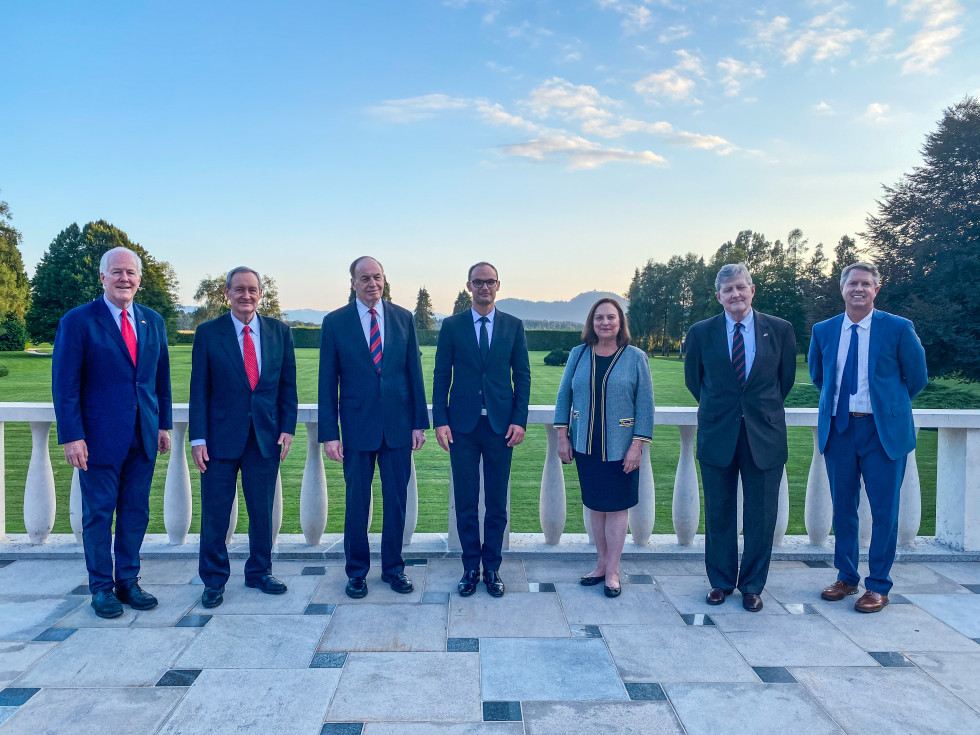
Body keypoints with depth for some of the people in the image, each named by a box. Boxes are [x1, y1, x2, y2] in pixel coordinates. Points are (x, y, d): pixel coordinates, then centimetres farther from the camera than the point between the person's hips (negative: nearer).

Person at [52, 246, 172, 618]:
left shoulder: (153, 321, 9)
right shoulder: (77, 321, -5)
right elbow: (64, 385, -7)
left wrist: (163, 424, 10)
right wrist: (71, 437, -12)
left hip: (144, 435, 4)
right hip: (100, 437, -4)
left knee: (136, 512, 11)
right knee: (98, 513, 6)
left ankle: (128, 582, 25)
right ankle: (102, 588, 21)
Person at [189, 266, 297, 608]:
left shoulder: (280, 332, 5)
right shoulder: (208, 333, -1)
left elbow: (288, 384, 7)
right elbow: (199, 390, -2)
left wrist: (287, 428, 0)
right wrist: (198, 438, -7)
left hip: (267, 436, 2)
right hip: (221, 436, -2)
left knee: (262, 510, 11)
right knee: (215, 513, 5)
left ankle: (259, 572, 28)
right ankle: (214, 580, 22)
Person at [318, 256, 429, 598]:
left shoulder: (403, 318, 4)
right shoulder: (335, 322, -1)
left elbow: (414, 373, 5)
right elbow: (327, 383, -1)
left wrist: (420, 422, 1)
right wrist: (329, 433, -6)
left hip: (398, 426, 2)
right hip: (357, 426, -2)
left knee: (396, 501, 10)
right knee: (357, 502, 9)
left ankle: (393, 567, 27)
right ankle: (357, 571, 26)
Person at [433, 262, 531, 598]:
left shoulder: (513, 326, 6)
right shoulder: (452, 326, 4)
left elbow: (522, 376, 5)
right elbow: (441, 377, 3)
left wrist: (519, 420, -4)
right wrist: (440, 421, -5)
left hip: (500, 425, 1)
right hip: (462, 425, 0)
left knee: (497, 501, 8)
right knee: (466, 501, 6)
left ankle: (492, 567, 21)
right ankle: (471, 567, 21)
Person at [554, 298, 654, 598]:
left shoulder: (636, 357, -4)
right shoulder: (578, 354, 3)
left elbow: (645, 405, -5)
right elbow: (564, 396, 7)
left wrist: (637, 445, -10)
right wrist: (562, 436, 2)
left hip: (619, 447, -2)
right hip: (585, 446, 3)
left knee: (616, 506, 4)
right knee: (595, 505, 11)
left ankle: (613, 571, 16)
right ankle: (602, 564, 25)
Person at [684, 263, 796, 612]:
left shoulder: (780, 330, 0)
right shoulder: (701, 333, -1)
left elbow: (786, 377, 11)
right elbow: (693, 379, 12)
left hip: (765, 435, 0)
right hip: (717, 435, 0)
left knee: (761, 515, 7)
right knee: (719, 514, 9)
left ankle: (752, 586, 25)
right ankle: (721, 582, 27)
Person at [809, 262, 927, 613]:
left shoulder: (899, 329, -5)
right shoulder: (823, 331, 5)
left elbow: (917, 377, 5)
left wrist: (888, 404, 10)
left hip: (883, 430, -3)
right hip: (838, 428, 3)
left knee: (884, 510, 3)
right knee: (843, 507, 11)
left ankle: (878, 586, 16)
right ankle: (846, 577, 26)